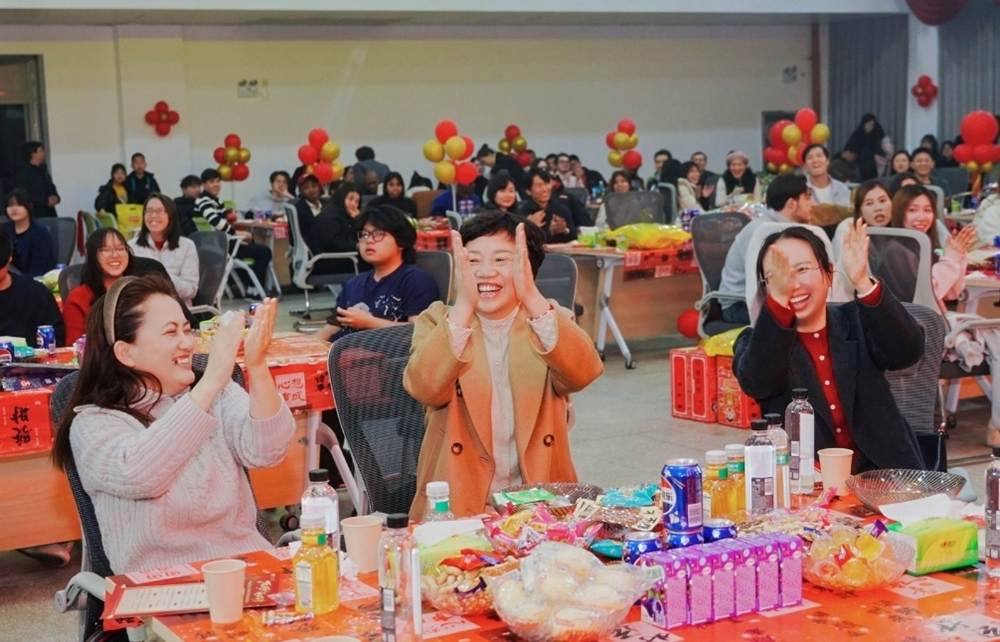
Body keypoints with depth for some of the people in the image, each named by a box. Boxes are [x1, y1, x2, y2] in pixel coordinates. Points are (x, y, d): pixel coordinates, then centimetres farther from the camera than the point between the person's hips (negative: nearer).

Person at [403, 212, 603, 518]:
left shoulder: (552, 321, 7)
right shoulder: (438, 322, 5)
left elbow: (584, 374, -15)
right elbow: (425, 389, -16)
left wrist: (533, 298, -26)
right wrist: (464, 306, -26)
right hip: (454, 509, -1)